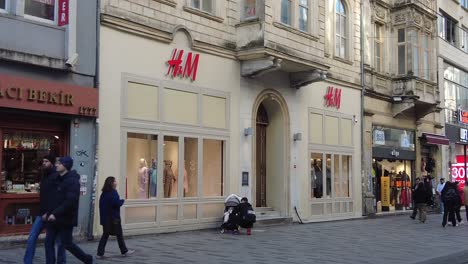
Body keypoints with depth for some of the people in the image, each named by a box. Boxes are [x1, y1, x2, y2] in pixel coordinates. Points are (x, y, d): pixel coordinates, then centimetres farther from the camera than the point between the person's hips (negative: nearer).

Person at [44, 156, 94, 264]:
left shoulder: (72, 181, -16)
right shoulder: (58, 179, 11)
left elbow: (70, 201, -25)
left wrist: (56, 213, -25)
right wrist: (49, 213, 11)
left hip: (66, 219, -8)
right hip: (54, 218, 8)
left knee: (67, 243, 2)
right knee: (49, 242, 3)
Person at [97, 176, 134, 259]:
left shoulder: (104, 193, 8)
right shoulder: (113, 192, -16)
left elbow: (101, 205, 11)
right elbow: (117, 203, -23)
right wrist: (122, 201, -4)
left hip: (105, 217, 7)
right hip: (113, 217, -7)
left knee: (105, 235, 10)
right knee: (119, 235, 6)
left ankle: (100, 253, 4)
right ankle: (124, 251, 18)